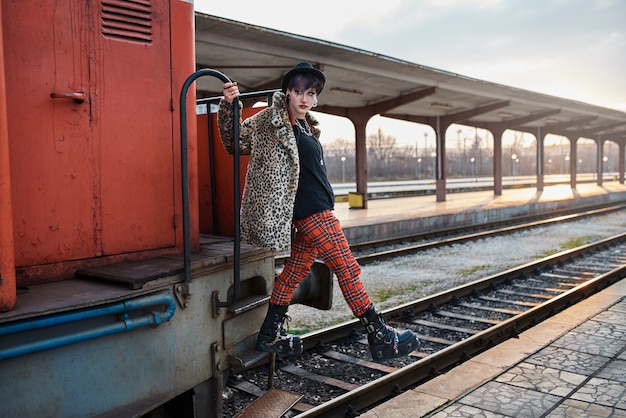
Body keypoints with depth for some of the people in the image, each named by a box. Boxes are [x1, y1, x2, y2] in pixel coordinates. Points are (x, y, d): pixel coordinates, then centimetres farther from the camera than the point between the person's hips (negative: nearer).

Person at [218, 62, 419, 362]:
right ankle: (379, 337, 3)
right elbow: (235, 140, -4)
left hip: (318, 209, 9)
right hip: (312, 212, -9)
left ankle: (271, 334, 23)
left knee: (297, 269, 13)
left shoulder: (306, 126, 16)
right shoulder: (272, 120, -7)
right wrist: (228, 105, -18)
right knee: (347, 268, -6)